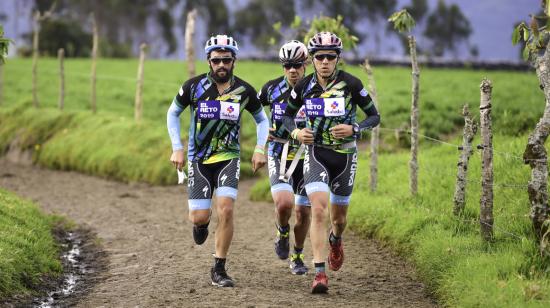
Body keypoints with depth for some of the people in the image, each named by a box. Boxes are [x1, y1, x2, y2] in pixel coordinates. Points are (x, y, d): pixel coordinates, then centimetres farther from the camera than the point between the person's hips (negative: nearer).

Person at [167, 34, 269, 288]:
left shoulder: (244, 90, -5)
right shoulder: (194, 86, -9)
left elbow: (262, 119, 11)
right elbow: (173, 114, 6)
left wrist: (260, 148, -3)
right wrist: (177, 148, -2)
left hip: (229, 158, 0)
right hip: (199, 159, 0)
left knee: (226, 209, -18)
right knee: (199, 217, -8)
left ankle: (219, 269, -6)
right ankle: (201, 224, 33)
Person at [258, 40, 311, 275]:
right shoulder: (273, 88, -6)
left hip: (306, 154, 1)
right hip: (279, 153, -1)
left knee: (303, 212, 5)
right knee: (284, 203, -24)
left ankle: (297, 256, 28)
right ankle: (282, 232, 9)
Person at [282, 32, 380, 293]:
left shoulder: (351, 84, -13)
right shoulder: (304, 85, -6)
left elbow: (374, 116, -4)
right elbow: (287, 115, 9)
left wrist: (353, 129, -22)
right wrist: (295, 132, -12)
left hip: (344, 155, 0)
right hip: (316, 153, 0)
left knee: (338, 216, 12)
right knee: (319, 210, -19)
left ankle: (335, 241, 50)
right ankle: (319, 273, -20)